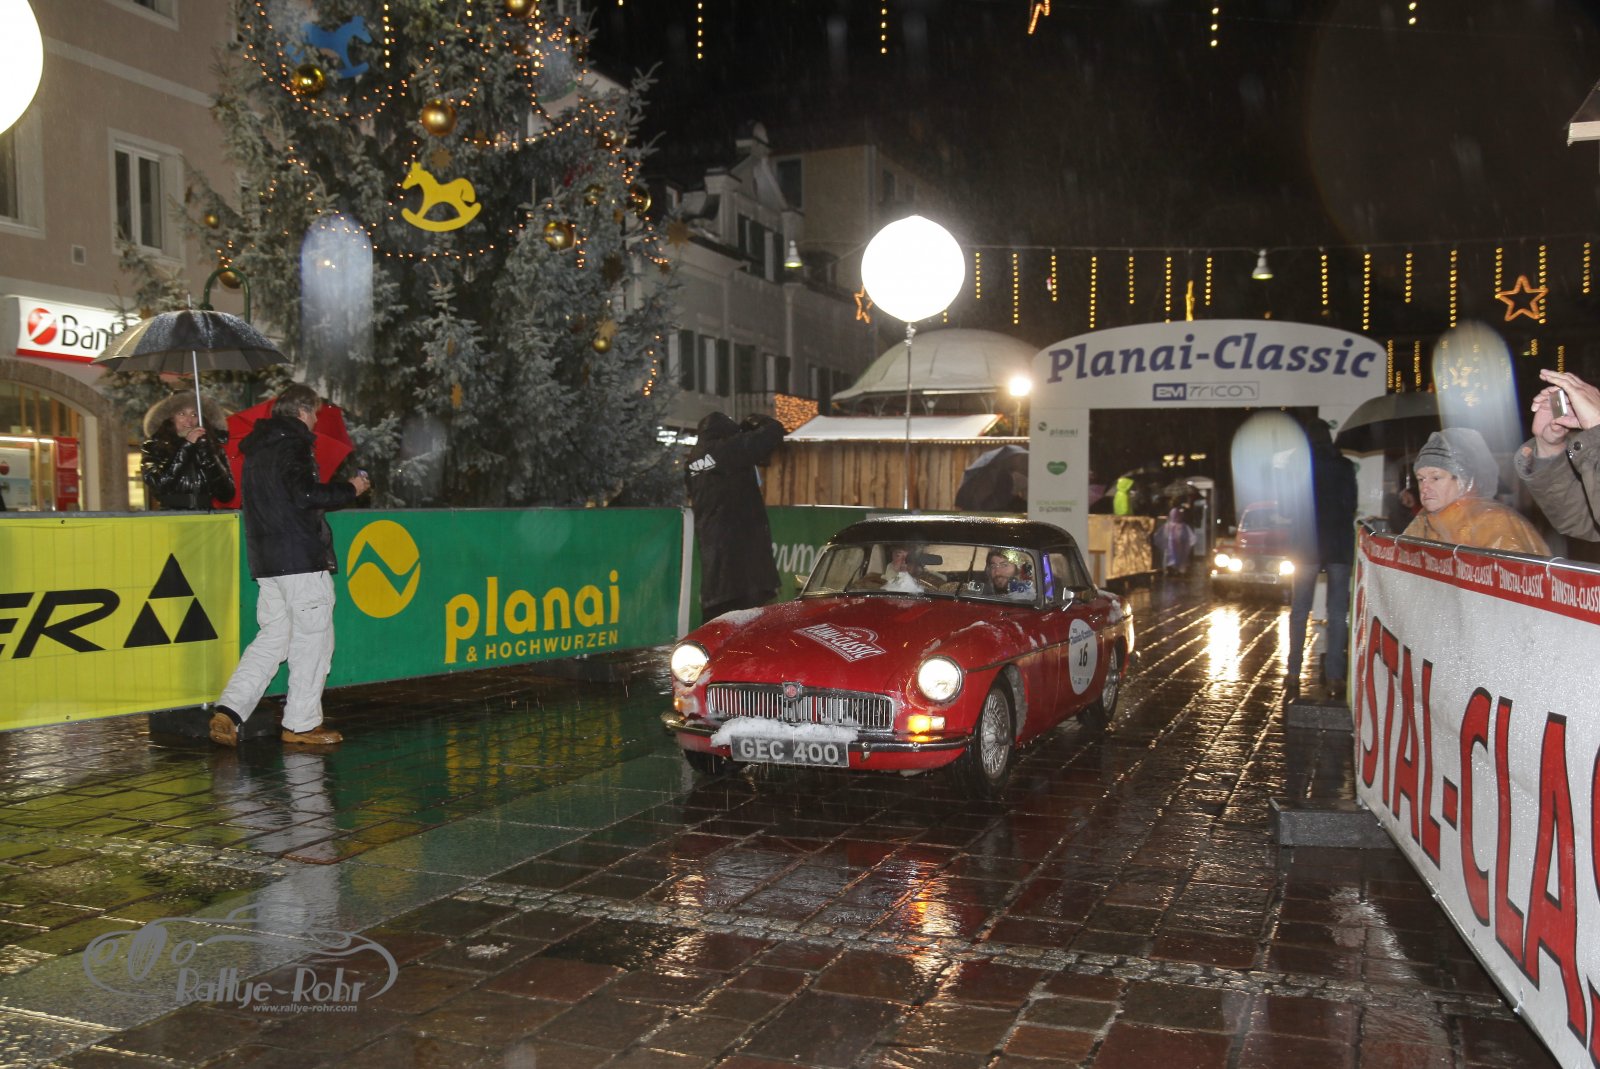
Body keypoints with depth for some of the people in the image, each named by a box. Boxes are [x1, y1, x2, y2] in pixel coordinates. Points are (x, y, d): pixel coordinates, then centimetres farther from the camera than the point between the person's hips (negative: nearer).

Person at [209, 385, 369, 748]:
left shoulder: (258, 447, 19)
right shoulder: (292, 444, -9)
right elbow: (305, 494, -20)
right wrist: (351, 489, -7)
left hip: (265, 561, 9)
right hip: (301, 558, -9)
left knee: (273, 637, 14)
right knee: (312, 639, 0)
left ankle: (229, 710, 3)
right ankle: (302, 723, 5)